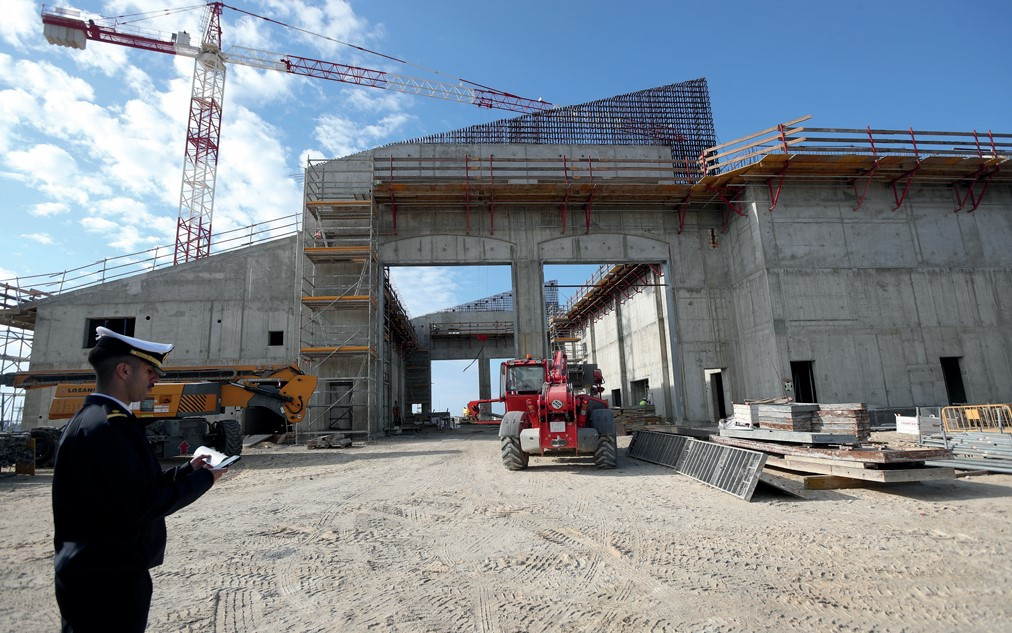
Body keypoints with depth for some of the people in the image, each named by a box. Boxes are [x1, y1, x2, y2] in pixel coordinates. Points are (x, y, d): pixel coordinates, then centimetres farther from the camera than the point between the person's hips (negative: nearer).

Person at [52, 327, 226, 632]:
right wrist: (202, 479, -17)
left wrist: (187, 469, 6)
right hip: (107, 584, -10)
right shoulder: (106, 426, -25)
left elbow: (135, 486, 11)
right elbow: (136, 507, -29)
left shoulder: (97, 419, 8)